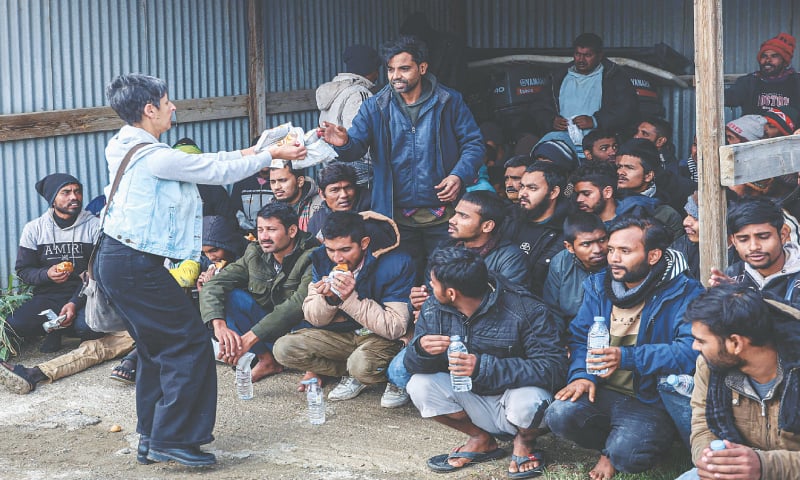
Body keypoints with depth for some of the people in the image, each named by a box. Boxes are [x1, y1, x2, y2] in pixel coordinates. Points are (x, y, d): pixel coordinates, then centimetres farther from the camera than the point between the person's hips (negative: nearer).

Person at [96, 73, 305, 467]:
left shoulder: (127, 148, 11)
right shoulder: (155, 156, -18)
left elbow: (200, 163, 18)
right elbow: (218, 172, -11)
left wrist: (248, 153, 22)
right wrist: (272, 155, 1)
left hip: (114, 259, 10)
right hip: (136, 266, -10)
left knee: (156, 347, 17)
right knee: (190, 342, -4)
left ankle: (150, 440, 22)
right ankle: (170, 439, -2)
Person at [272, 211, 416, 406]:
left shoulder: (396, 264, -22)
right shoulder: (322, 259, -7)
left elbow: (396, 328, -24)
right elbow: (314, 319, 0)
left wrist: (351, 298, -32)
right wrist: (327, 299, -24)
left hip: (384, 339, -5)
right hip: (341, 333, 6)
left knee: (361, 364, -38)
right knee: (284, 349, -13)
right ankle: (352, 375, -1)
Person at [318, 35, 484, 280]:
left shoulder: (449, 101, 0)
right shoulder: (374, 107, 4)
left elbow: (473, 144, 1)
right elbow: (356, 146, -4)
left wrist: (459, 176, -17)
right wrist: (344, 143, -29)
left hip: (443, 215, -1)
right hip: (397, 216, 1)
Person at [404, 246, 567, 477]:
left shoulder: (525, 310, -23)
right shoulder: (434, 309, -6)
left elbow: (554, 367, -30)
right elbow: (412, 363, -6)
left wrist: (484, 366, -40)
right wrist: (422, 349, -34)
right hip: (473, 402, 4)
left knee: (528, 400, -37)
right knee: (420, 385, -19)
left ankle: (524, 442, 1)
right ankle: (481, 441, 4)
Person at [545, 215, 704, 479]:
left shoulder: (684, 293, -13)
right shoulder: (598, 286, 7)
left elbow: (692, 350, -25)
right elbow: (580, 338, 10)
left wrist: (627, 357, -31)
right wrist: (581, 375, -12)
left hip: (652, 400, -4)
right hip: (604, 392, 5)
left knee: (626, 453, -31)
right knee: (560, 415, -25)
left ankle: (612, 451, 10)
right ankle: (612, 444, 8)